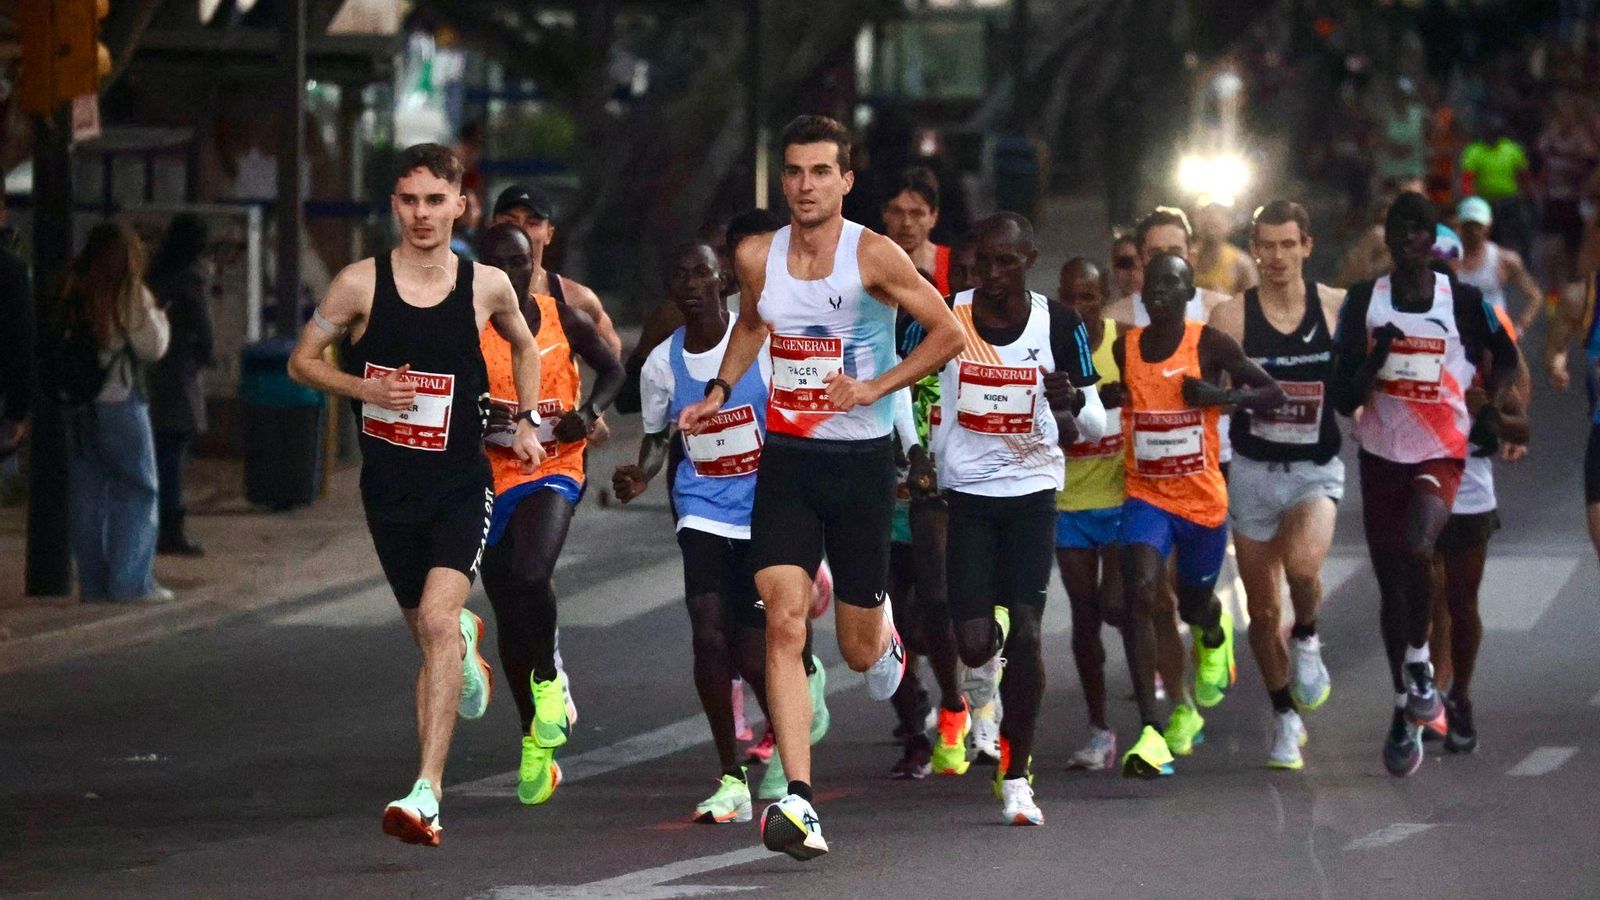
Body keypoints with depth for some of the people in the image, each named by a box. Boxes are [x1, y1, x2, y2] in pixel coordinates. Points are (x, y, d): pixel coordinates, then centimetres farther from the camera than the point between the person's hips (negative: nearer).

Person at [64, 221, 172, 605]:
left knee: (87, 492, 9)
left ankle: (92, 582, 10)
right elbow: (152, 347, -7)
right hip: (119, 401, -5)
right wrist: (158, 318, 9)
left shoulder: (74, 293, 5)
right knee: (136, 490, 4)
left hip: (77, 402, 5)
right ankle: (132, 581, -1)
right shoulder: (131, 295, -10)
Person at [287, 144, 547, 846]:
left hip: (461, 480, -2)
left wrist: (526, 421, 14)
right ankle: (468, 641, 51)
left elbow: (524, 344, 22)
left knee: (437, 616, -22)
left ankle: (427, 791, -28)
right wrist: (364, 388, -11)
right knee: (430, 634, 11)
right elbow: (302, 361, 5)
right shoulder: (361, 283, -4)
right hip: (389, 485, 2)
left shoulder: (487, 286, 0)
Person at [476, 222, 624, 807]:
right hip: (491, 476, 2)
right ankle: (534, 744, 25)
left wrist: (589, 412, -7)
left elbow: (611, 369, 13)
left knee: (530, 576, -29)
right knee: (508, 613, 8)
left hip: (553, 470, -2)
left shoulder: (564, 320, -1)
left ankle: (548, 680, 0)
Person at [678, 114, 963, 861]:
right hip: (787, 459, 2)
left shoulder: (874, 257, -11)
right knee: (784, 623, -16)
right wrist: (719, 391, 8)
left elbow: (948, 333, -5)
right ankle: (797, 799, -20)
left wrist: (875, 388, -14)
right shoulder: (756, 257, 1)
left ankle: (883, 631, 49)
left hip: (861, 460, -2)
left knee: (859, 652, 8)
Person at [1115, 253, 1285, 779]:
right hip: (1145, 495, 1)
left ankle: (1215, 633, 61)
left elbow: (1273, 394, -3)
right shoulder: (1124, 350, 0)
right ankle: (1150, 733, -27)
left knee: (1195, 605, 17)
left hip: (1203, 499, -1)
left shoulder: (1209, 345, -8)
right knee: (1139, 593, -23)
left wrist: (1222, 395, -21)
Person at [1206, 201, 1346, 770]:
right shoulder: (1231, 317, -6)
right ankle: (1285, 719, 26)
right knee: (1262, 608, 6)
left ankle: (1307, 641, 3)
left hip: (1316, 470, -1)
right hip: (1253, 471, 1)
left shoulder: (1338, 308, -2)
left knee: (1302, 563, -30)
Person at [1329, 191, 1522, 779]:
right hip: (1380, 457, 3)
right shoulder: (1363, 303, 1)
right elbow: (1342, 399, -1)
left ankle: (1418, 662, -5)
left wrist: (1494, 405, 2)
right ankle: (1405, 711, 20)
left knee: (1415, 551, -30)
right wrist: (1372, 363, -18)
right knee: (1390, 581, 8)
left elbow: (1505, 355, 15)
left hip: (1440, 455, -3)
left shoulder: (1463, 302, -3)